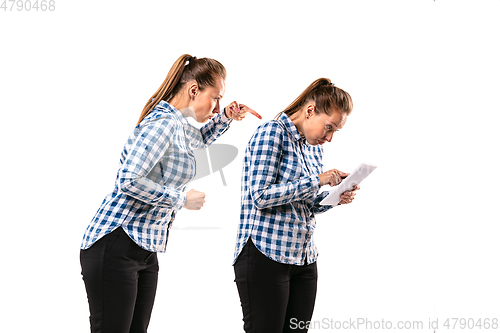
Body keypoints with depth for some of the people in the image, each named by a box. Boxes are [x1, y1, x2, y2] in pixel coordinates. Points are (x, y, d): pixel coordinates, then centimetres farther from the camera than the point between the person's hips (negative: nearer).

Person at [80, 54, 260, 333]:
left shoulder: (178, 126, 16)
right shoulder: (163, 123, -14)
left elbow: (199, 139, 41)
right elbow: (129, 181, -24)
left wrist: (225, 118, 22)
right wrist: (182, 198, -13)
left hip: (145, 252, 10)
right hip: (115, 247, -10)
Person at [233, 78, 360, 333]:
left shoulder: (313, 147, 15)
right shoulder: (271, 133, -10)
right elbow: (260, 196, -19)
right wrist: (316, 181, -18)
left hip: (303, 260, 8)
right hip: (265, 256, -8)